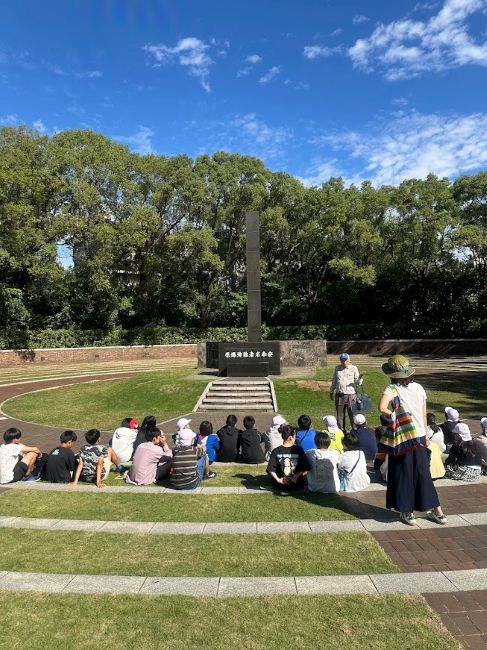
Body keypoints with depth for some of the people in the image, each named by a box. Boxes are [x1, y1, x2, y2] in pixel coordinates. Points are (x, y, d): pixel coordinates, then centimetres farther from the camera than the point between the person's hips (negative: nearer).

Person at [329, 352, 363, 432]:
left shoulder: (354, 368, 0)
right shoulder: (337, 368, 8)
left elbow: (358, 383, -2)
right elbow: (334, 381, 19)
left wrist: (360, 378, -23)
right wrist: (331, 391, 20)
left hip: (350, 395, -3)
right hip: (339, 395, 3)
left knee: (352, 414, -1)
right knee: (340, 415, 10)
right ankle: (341, 430, 22)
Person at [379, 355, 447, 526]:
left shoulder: (392, 389, -12)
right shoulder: (419, 387, 2)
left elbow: (382, 408, -30)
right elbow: (424, 414, 9)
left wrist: (394, 415, -10)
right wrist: (425, 434, 19)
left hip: (402, 440, -5)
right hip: (419, 436, 5)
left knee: (403, 474, 9)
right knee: (423, 473, 17)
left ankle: (408, 513, 19)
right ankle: (437, 512, 25)